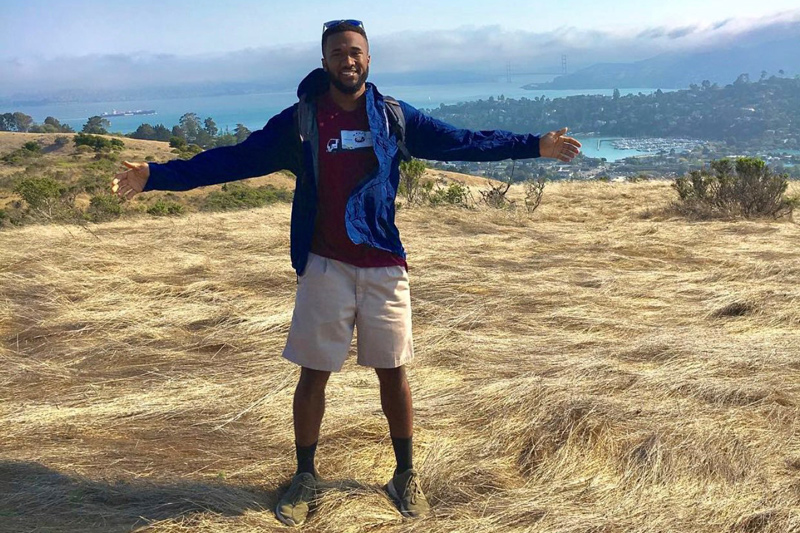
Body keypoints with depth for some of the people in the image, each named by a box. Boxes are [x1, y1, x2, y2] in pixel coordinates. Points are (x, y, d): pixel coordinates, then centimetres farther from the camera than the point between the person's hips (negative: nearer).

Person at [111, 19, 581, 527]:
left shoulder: (394, 117, 4)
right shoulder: (299, 121, 0)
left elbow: (465, 141, 9)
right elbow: (232, 159, 0)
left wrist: (535, 145, 9)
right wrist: (156, 176, -6)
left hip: (384, 266, 1)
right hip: (325, 267, -1)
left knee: (392, 370, 8)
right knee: (314, 373, 5)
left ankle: (406, 475, 26)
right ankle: (305, 478, 24)